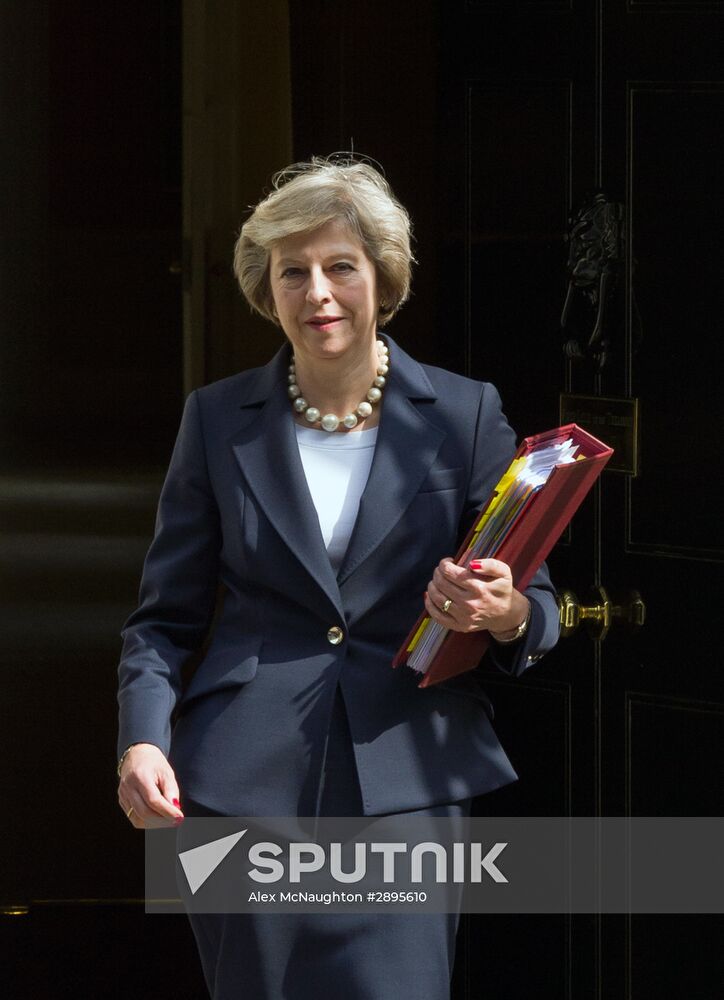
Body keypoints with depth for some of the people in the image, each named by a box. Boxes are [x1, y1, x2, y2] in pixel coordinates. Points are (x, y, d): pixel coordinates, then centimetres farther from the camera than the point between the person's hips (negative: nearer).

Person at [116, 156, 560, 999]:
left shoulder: (464, 415, 4)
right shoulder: (218, 420, 7)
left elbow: (537, 610, 7)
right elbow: (165, 617, 9)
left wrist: (506, 614, -17)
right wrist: (143, 739, -8)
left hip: (406, 781, -1)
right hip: (244, 783, 1)